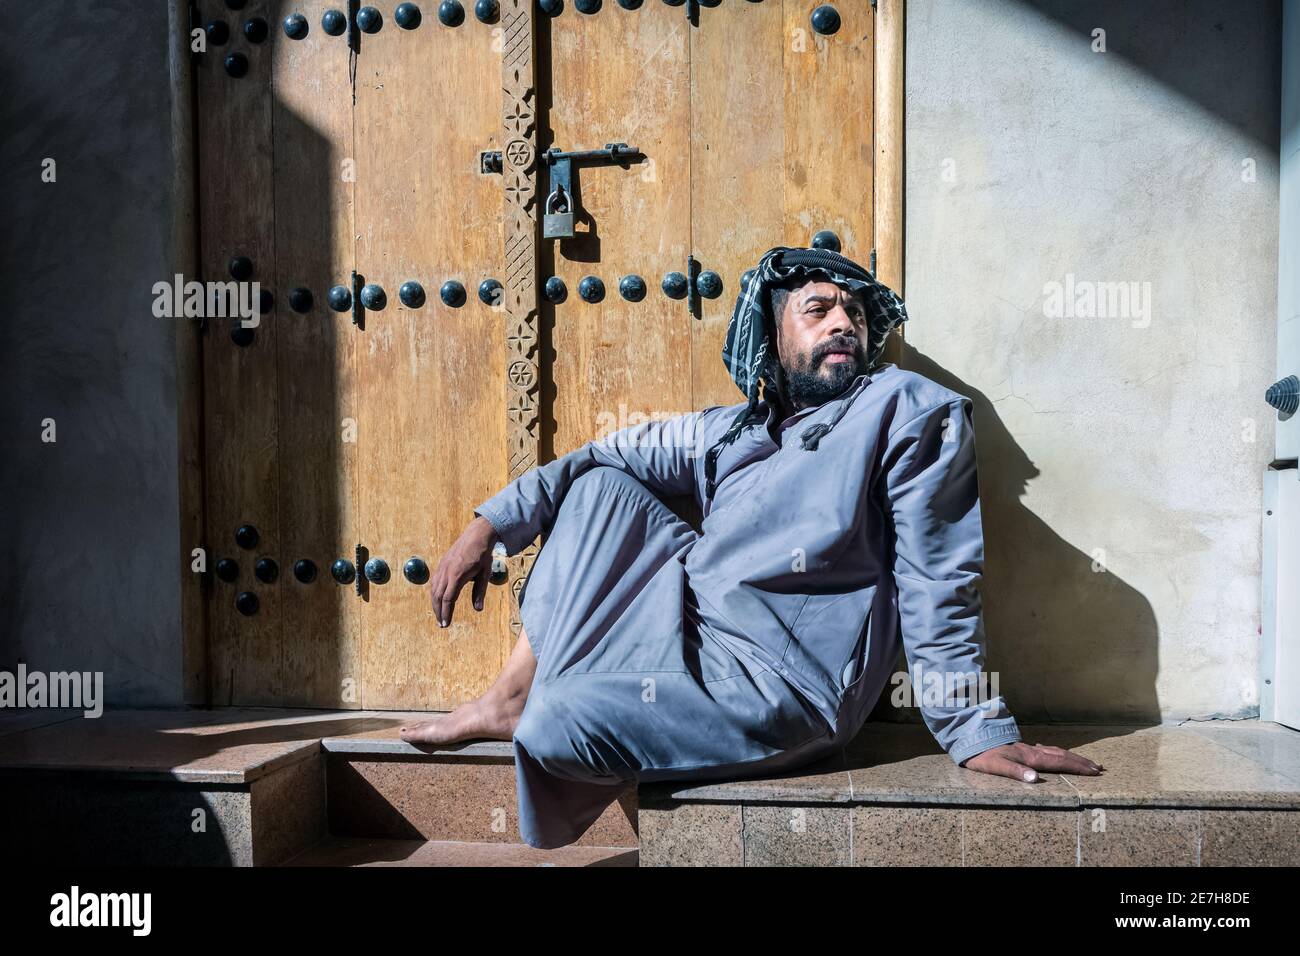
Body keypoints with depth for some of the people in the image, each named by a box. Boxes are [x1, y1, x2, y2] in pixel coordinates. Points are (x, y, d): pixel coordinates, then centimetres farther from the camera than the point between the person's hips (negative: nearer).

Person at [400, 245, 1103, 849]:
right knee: (598, 486, 4)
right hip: (690, 635, 7)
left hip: (777, 684, -7)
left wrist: (978, 732, -9)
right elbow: (606, 456, 15)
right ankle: (511, 700, 2)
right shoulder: (730, 430, 13)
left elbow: (938, 584, -8)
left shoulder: (910, 412, -5)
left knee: (555, 726, -25)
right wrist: (490, 525, 5)